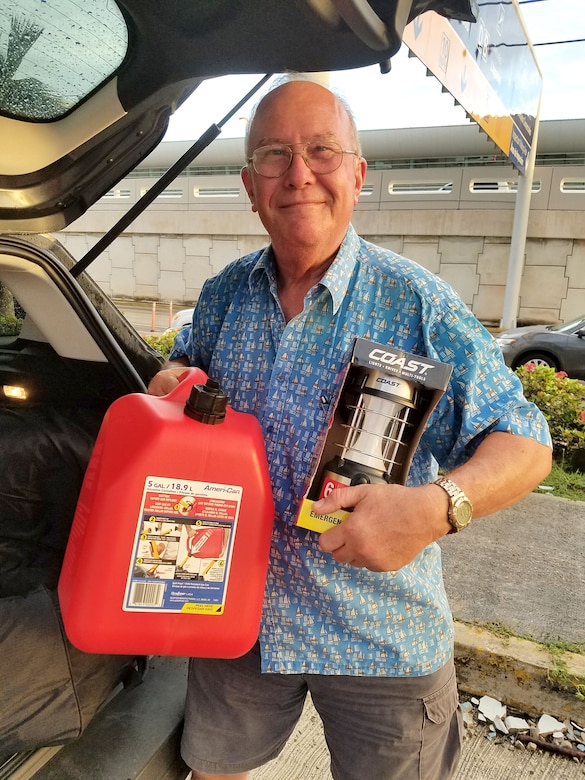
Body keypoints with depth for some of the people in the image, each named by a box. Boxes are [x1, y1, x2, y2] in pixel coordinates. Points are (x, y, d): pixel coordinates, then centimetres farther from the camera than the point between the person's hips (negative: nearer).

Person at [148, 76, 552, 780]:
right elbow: (187, 365, 19)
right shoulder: (222, 296, 0)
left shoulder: (419, 304, -16)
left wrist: (438, 505, -34)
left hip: (383, 640, -3)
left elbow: (525, 445, -15)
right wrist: (174, 383, -6)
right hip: (235, 613, 4)